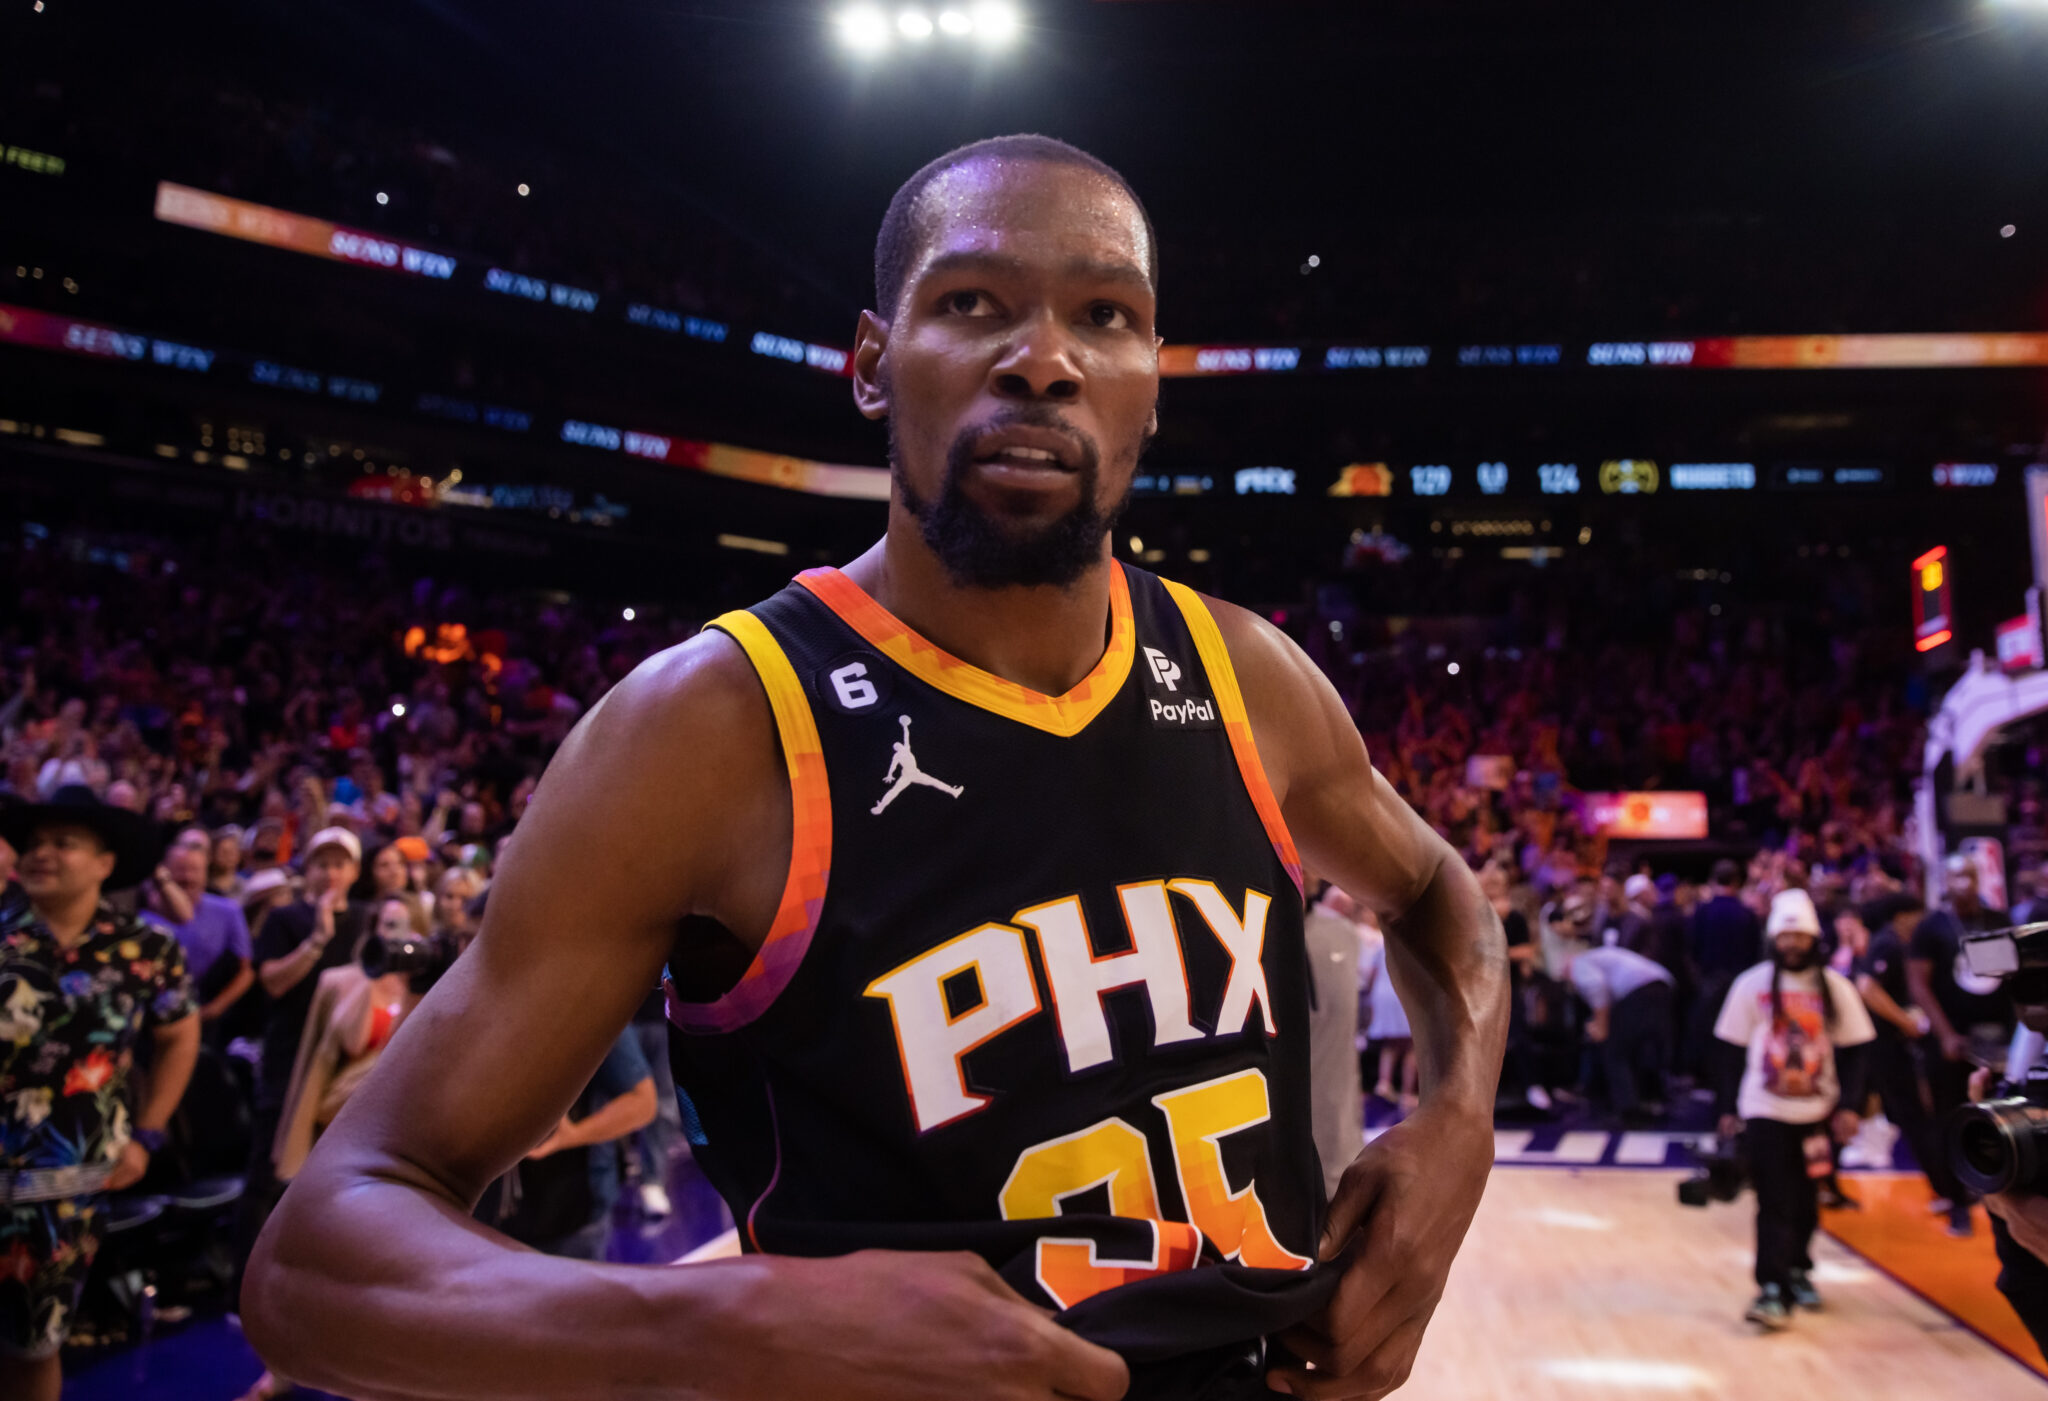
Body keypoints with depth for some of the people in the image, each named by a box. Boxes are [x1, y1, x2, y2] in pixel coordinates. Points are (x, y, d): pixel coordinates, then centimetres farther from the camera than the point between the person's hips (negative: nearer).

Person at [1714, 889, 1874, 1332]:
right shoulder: (1751, 984, -3)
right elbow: (1733, 1051, 2)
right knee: (1774, 1204, -7)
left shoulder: (1836, 988, 0)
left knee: (1805, 1202, 12)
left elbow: (1851, 1053, 4)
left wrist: (1847, 1105, -5)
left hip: (1816, 1112, 2)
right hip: (1765, 1111, -2)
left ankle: (1798, 1270, 34)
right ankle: (1773, 1291, -7)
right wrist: (1729, 1109, 2)